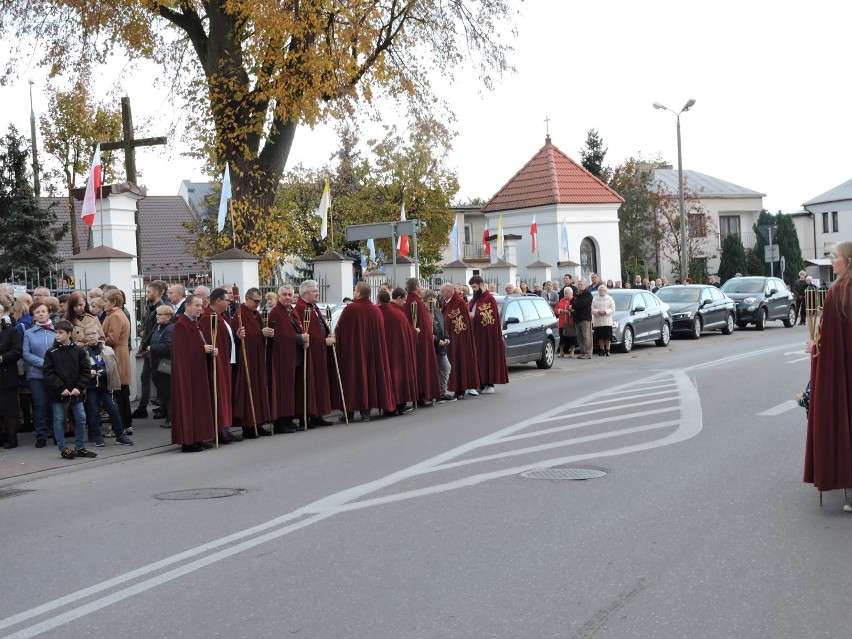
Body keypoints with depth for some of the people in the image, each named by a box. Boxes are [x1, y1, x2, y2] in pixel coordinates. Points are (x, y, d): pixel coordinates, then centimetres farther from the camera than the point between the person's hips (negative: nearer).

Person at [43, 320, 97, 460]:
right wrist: (61, 388, -15)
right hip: (57, 393, -2)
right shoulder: (51, 352, -3)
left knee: (81, 418, 4)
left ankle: (80, 448, 16)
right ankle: (63, 449, 13)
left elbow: (85, 370, 2)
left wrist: (79, 387, -10)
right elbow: (48, 373, -8)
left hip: (75, 392, 2)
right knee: (59, 420, 3)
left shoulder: (78, 350, 2)